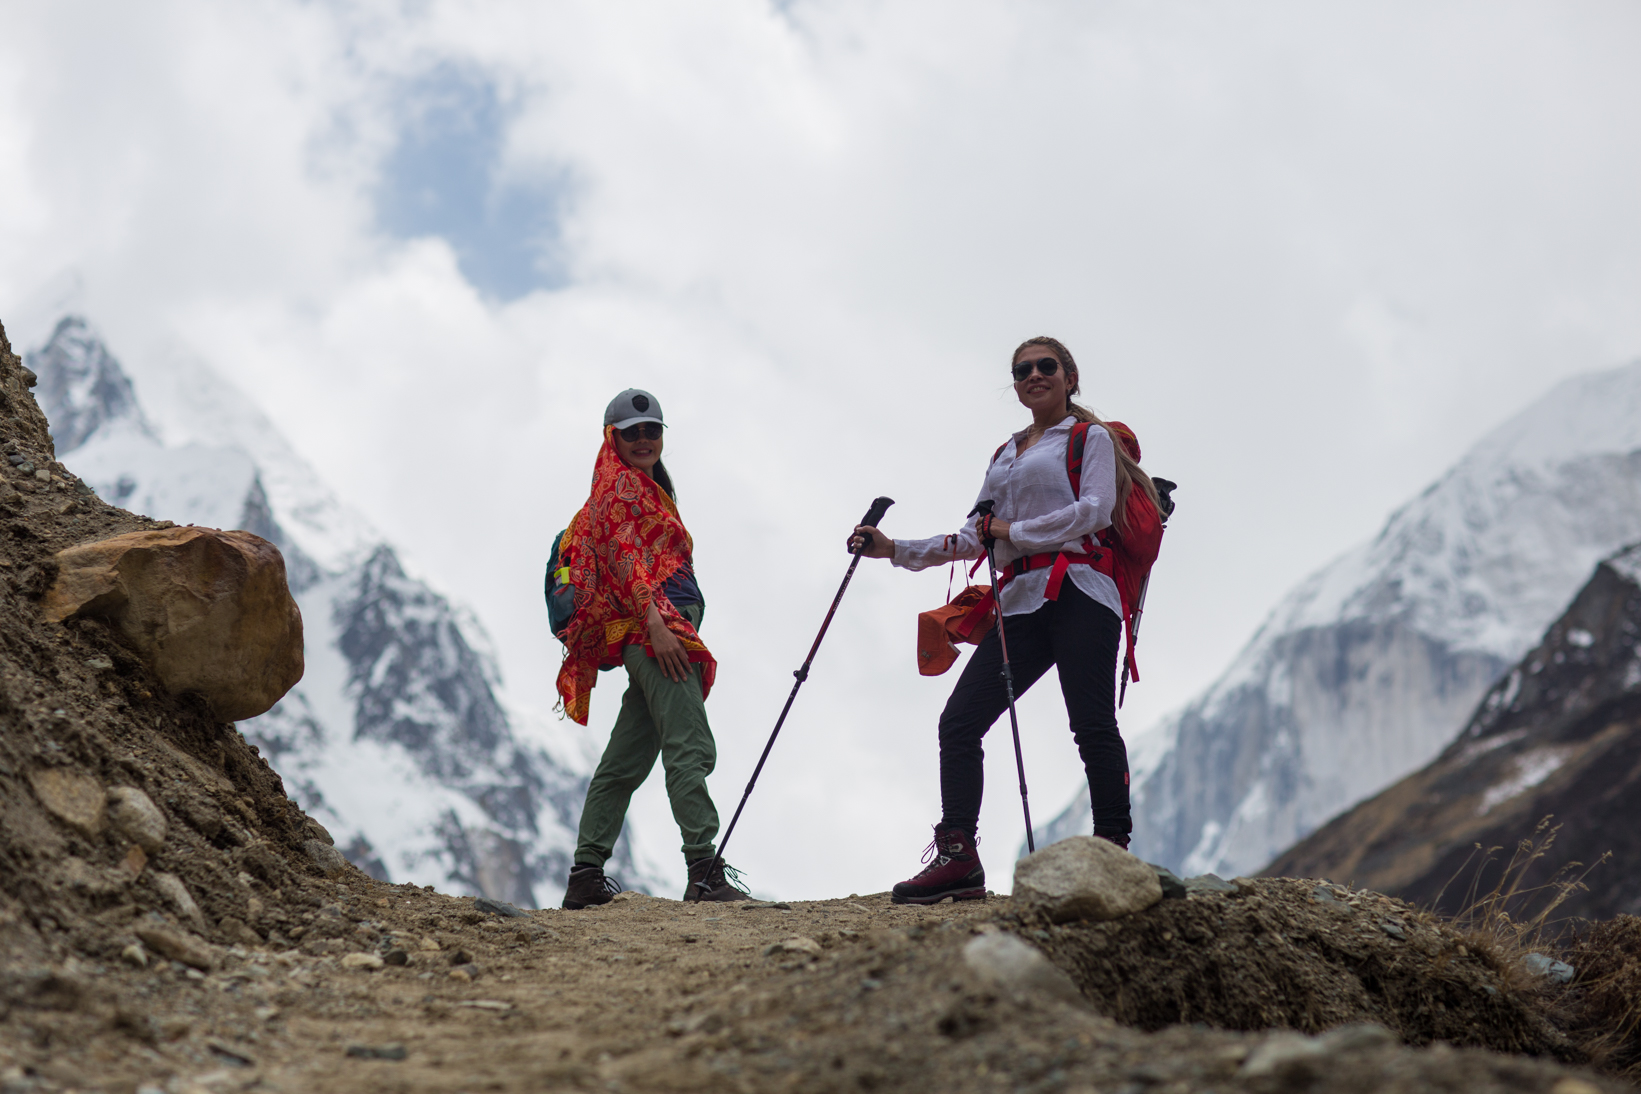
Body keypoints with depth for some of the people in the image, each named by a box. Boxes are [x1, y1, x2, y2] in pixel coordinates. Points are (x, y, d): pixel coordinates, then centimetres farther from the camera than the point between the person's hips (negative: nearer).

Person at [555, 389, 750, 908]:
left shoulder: (647, 487, 29)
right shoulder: (621, 484, -1)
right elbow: (622, 554, -13)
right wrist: (655, 622, -23)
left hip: (655, 635, 10)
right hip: (654, 627, -10)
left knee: (625, 760, 8)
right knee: (690, 748, -18)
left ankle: (586, 876, 9)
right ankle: (705, 872, -25)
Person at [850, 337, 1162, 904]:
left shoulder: (1090, 437, 9)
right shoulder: (1005, 455, 27)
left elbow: (1094, 511, -8)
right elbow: (972, 539, 24)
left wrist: (1013, 530, -7)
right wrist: (895, 549, 17)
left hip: (1077, 595, -6)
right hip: (1020, 604, 6)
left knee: (1092, 726, -13)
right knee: (959, 720, -6)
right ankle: (958, 856, -8)